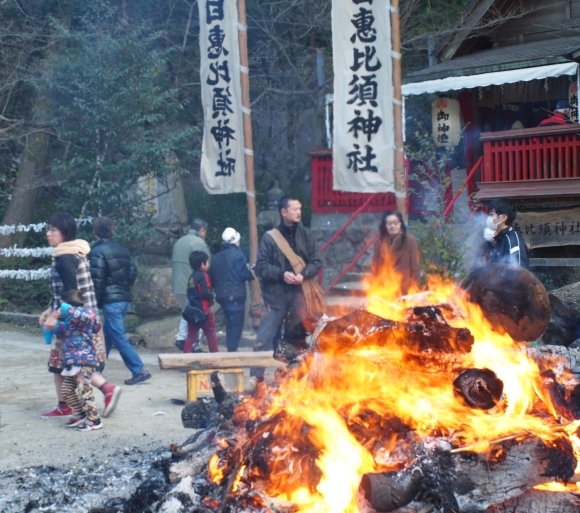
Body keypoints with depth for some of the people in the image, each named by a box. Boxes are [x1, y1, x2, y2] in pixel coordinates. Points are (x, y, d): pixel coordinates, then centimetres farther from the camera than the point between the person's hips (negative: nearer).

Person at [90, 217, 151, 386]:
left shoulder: (98, 251, -11)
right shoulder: (122, 250, 12)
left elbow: (97, 279, -15)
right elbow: (133, 271, 11)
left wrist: (95, 302, -8)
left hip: (111, 300, -8)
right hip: (125, 299, 8)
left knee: (119, 338, -5)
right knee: (107, 335, 17)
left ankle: (140, 370, -9)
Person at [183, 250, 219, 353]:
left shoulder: (192, 276, 11)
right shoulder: (203, 276, -13)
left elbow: (189, 293, 14)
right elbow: (205, 293, -22)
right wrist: (212, 297, -5)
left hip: (192, 310, 7)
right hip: (203, 310, -7)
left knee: (191, 335, 9)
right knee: (211, 334, 7)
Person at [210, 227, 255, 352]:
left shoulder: (217, 256, 11)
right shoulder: (237, 254, -9)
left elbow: (212, 277, 13)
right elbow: (243, 274, -14)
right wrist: (252, 273, 4)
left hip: (222, 295, 7)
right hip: (235, 295, -7)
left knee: (230, 324, 16)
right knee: (236, 324, -4)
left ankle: (230, 350, 18)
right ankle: (232, 350, -9)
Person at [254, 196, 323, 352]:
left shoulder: (305, 235, 7)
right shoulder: (270, 237, -3)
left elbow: (317, 261, 6)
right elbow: (261, 266, -4)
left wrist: (304, 274, -12)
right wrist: (281, 274, -18)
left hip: (299, 294, 3)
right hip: (276, 294, -3)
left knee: (296, 337, 9)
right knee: (264, 339, -7)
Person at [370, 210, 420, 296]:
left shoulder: (410, 240, -5)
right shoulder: (380, 242, 3)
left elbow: (415, 267, -4)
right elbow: (375, 266, 7)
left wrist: (414, 289, -7)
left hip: (405, 291, -2)